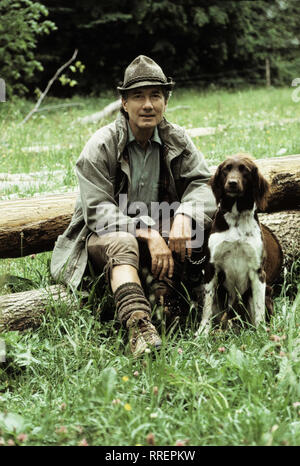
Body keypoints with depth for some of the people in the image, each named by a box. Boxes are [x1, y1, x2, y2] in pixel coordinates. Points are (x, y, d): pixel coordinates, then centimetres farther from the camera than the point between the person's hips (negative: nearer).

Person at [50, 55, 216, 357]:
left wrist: (185, 215, -32)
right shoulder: (101, 145, -11)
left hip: (156, 229, 4)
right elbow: (98, 211, -18)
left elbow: (203, 182, -8)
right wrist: (147, 232, -32)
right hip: (104, 236, -4)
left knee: (190, 219, -26)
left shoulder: (177, 140, 2)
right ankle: (138, 324, -61)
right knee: (121, 242, -39)